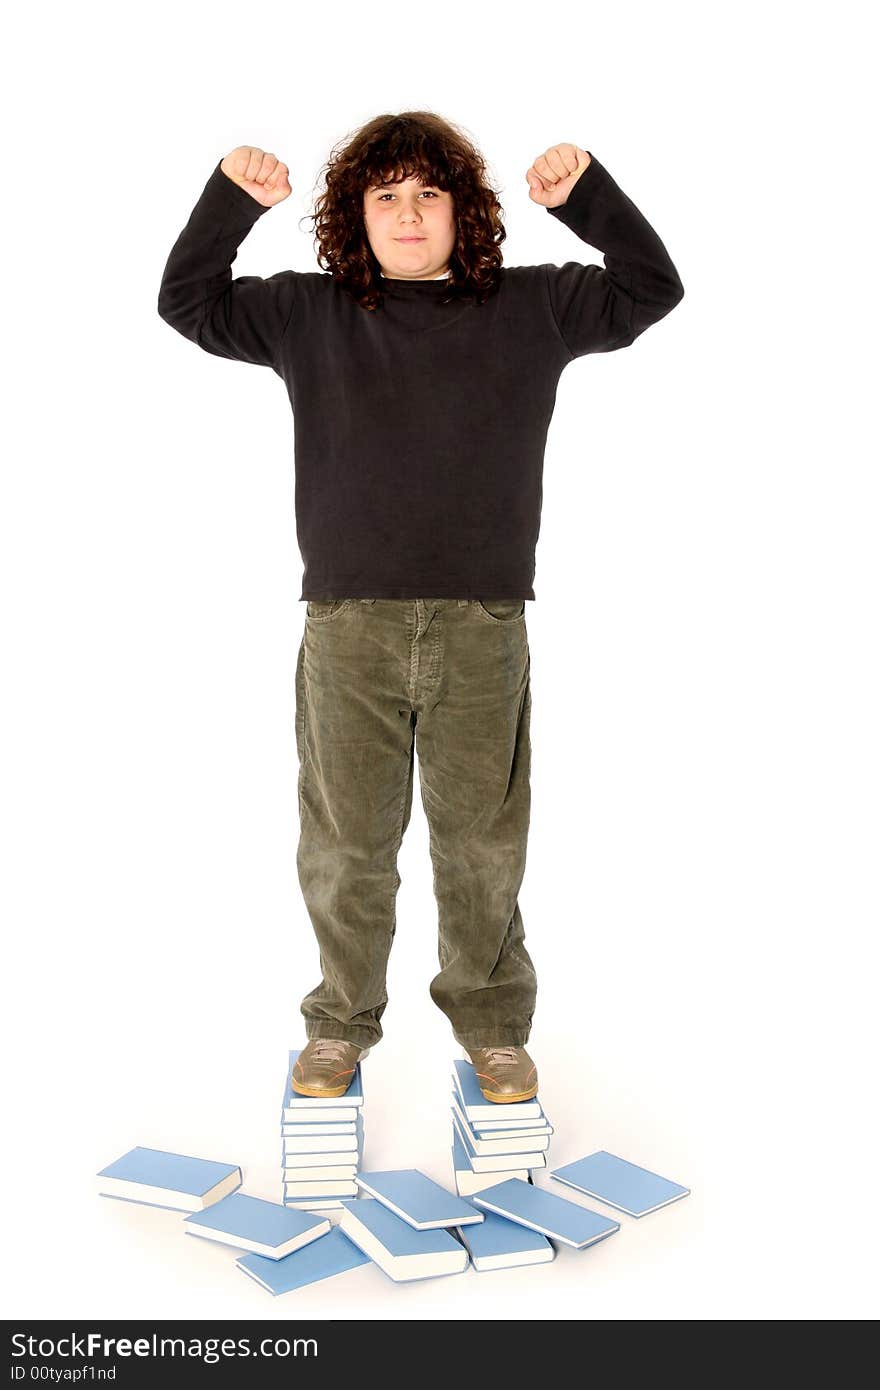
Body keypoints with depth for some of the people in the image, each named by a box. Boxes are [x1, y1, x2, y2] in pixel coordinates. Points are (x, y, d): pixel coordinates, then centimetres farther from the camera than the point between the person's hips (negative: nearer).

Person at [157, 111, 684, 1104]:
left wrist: (588, 193, 2)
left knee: (482, 840, 7)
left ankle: (493, 1027, 26)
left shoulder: (531, 307, 11)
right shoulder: (307, 312, 11)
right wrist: (231, 199, 2)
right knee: (345, 842, 7)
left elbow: (652, 289, 13)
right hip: (348, 623, 1)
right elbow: (187, 302, 15)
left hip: (483, 626, 0)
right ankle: (341, 1023, 27)